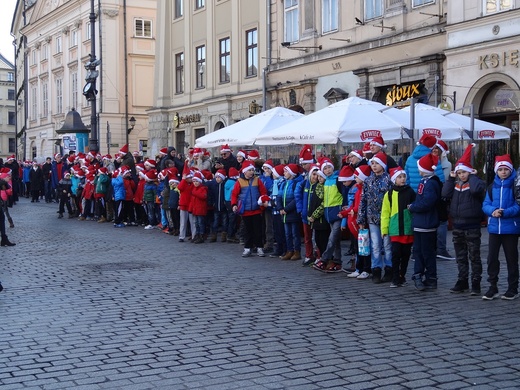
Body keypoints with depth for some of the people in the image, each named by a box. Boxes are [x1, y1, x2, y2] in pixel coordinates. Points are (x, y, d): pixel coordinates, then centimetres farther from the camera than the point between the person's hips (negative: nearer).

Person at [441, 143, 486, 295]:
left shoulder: (477, 182, -6)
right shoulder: (455, 184, 11)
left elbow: (476, 189, -29)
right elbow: (445, 194, -4)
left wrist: (473, 176, -15)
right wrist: (451, 178, -3)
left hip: (472, 227, -6)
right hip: (457, 226, 6)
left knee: (474, 257, 1)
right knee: (460, 257, 13)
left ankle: (476, 283, 7)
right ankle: (462, 282, 22)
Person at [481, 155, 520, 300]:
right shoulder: (492, 187, 9)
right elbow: (485, 205, 6)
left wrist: (504, 212, -22)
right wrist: (493, 211, -15)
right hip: (494, 228, 4)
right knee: (492, 258, 5)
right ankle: (493, 287, 16)